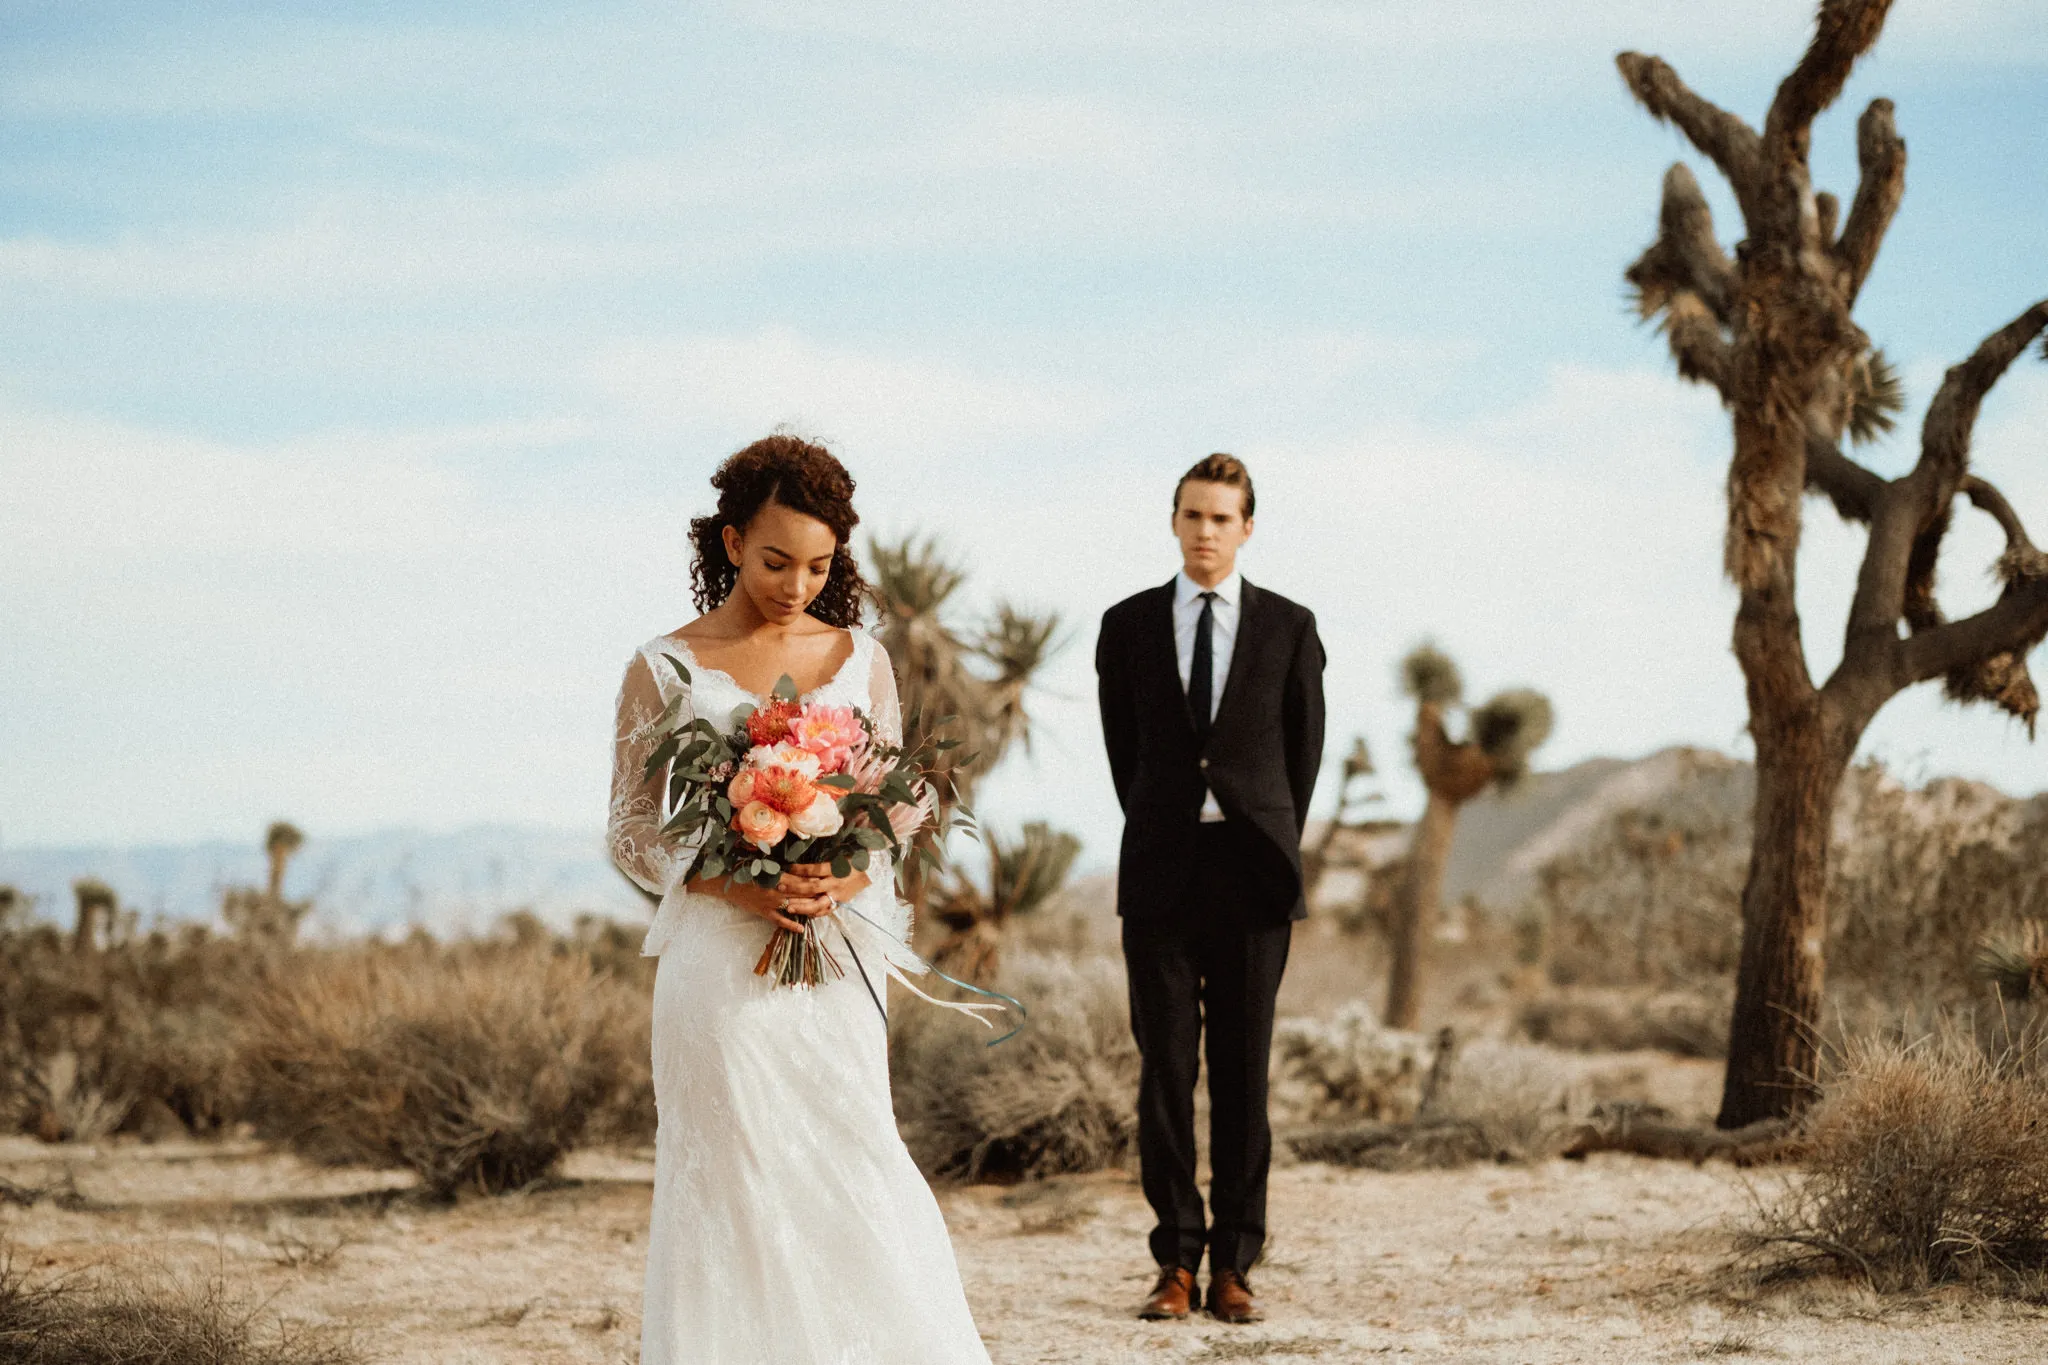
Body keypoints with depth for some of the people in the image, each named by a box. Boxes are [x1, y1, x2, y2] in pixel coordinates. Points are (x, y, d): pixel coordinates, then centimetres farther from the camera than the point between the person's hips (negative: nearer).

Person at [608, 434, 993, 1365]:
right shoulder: (665, 669, -1)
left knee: (852, 1181, 2)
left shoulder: (858, 659, 7)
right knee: (734, 1191, -1)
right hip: (721, 966, -2)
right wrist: (745, 889, -16)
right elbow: (633, 835, -1)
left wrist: (844, 880, -11)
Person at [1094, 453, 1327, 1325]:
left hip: (1252, 870, 0)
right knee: (1164, 1071, -1)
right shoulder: (1128, 626, 7)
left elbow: (1304, 747, 12)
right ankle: (1177, 1261, 5)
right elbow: (1124, 751, 14)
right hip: (1160, 872, 1)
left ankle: (1233, 1264, 6)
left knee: (1244, 1072, 1)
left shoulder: (1289, 628, 5)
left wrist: (1274, 845, 12)